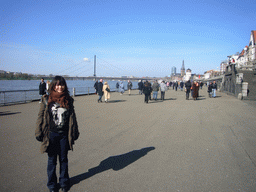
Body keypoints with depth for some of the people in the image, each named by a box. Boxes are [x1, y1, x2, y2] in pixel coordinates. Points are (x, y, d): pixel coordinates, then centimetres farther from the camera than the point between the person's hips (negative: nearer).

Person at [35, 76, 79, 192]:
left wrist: (75, 132, 10)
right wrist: (38, 132, -3)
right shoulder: (47, 100, -4)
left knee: (63, 159, 13)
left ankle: (64, 182, 30)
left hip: (64, 135, 1)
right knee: (52, 160, 10)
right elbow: (41, 117, 0)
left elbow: (72, 117, 8)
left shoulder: (68, 100, 1)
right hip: (51, 135, -1)